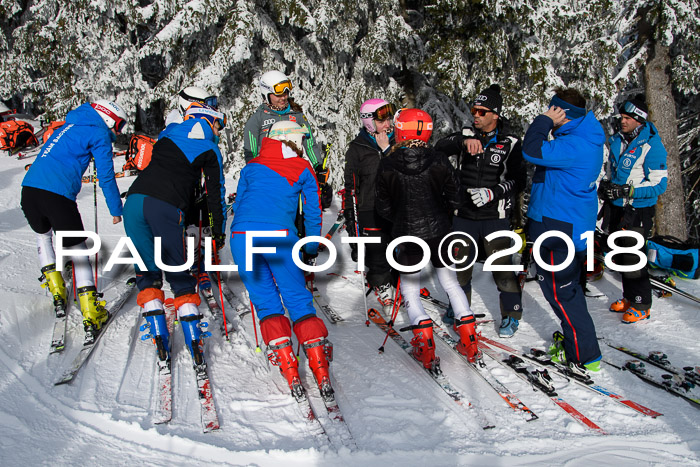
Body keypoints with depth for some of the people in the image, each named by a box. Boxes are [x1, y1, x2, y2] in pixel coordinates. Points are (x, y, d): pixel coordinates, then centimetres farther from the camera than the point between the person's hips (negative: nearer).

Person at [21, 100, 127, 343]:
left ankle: (58, 294, 28)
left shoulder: (70, 124, 25)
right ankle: (91, 316, 2)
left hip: (30, 186, 6)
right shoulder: (99, 134, 4)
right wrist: (116, 210, 11)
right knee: (77, 249, 5)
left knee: (42, 234, 32)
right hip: (58, 193, -6)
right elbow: (106, 177, 1)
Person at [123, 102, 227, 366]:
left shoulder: (168, 133, 22)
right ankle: (194, 343, 4)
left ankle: (159, 337, 7)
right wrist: (218, 231, 19)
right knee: (179, 275, 7)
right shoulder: (210, 151, 11)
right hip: (167, 208, -3)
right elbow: (216, 193, 12)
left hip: (135, 199, 3)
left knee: (147, 271, 13)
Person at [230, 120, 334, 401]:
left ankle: (289, 371, -2)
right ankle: (321, 373, -1)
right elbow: (313, 212, 18)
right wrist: (312, 249, 27)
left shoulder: (251, 167, 24)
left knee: (266, 303, 8)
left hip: (241, 234, 2)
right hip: (279, 234, -2)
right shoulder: (303, 170, 17)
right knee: (298, 300, 5)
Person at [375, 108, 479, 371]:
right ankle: (468, 338, 16)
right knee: (450, 281, 17)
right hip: (438, 231, 2)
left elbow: (383, 206, -1)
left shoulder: (387, 166, -10)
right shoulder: (439, 162, -8)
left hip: (407, 234, -2)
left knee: (409, 289, 12)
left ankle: (424, 338, -4)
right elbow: (454, 199, -1)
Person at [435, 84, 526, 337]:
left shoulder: (510, 143, -3)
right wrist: (463, 141, -30)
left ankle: (511, 315, 16)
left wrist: (493, 193, -20)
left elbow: (518, 181, -5)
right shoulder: (466, 134, 4)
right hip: (464, 214, 3)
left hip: (495, 217, -3)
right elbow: (440, 147, -13)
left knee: (501, 266, -2)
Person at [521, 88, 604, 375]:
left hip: (559, 230, -10)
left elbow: (532, 151, -31)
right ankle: (574, 343, 34)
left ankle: (585, 357, 8)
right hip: (575, 225, 10)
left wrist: (545, 120, -19)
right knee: (566, 288, 21)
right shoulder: (585, 140, 9)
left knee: (559, 290, 0)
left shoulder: (575, 145, -24)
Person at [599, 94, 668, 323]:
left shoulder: (651, 146, -16)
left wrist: (626, 191, -25)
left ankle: (641, 305, 7)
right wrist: (604, 186, 3)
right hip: (616, 208, 7)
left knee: (633, 257, -7)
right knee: (622, 254, 14)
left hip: (638, 211, -7)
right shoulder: (617, 140, 6)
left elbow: (658, 185, -18)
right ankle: (629, 297, 29)